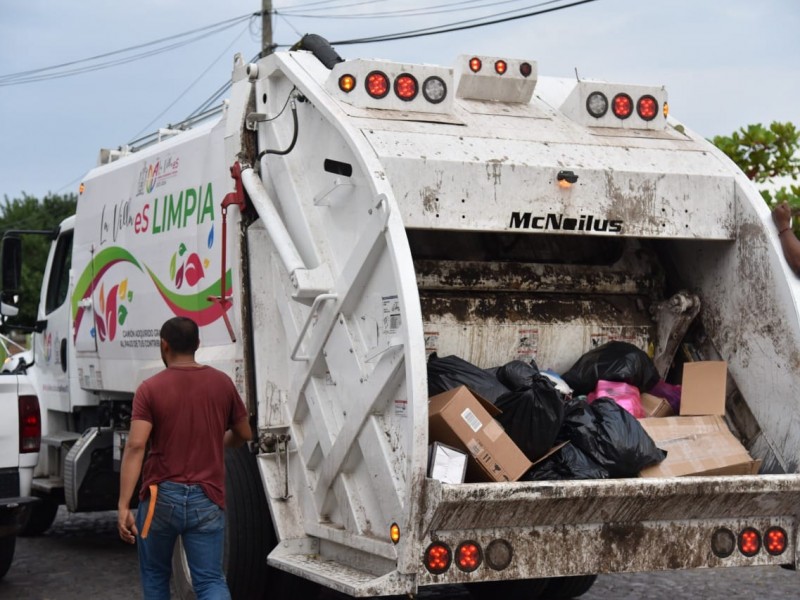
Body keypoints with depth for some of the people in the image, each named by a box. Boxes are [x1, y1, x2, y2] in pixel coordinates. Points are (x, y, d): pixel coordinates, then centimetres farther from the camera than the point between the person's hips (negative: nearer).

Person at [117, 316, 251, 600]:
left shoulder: (150, 389, -6)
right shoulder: (222, 383, 3)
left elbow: (135, 446, -16)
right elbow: (243, 434, 16)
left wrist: (123, 506, -17)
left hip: (160, 496, -1)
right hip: (207, 499, 1)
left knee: (155, 575, 20)